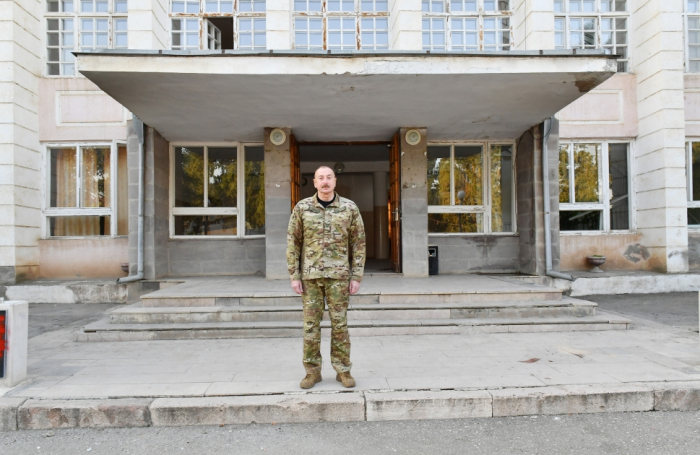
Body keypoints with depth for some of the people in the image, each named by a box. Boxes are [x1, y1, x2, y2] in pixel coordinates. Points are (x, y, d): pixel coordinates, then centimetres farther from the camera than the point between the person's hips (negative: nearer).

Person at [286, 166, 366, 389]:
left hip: (338, 274, 0)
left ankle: (343, 370, 16)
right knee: (311, 323, 4)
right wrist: (294, 276, -4)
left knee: (339, 323, 3)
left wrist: (356, 277, -5)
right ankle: (313, 372, 16)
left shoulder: (350, 207, -2)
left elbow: (358, 243, 0)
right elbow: (293, 243, 2)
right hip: (310, 274, 1)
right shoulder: (302, 207, 0)